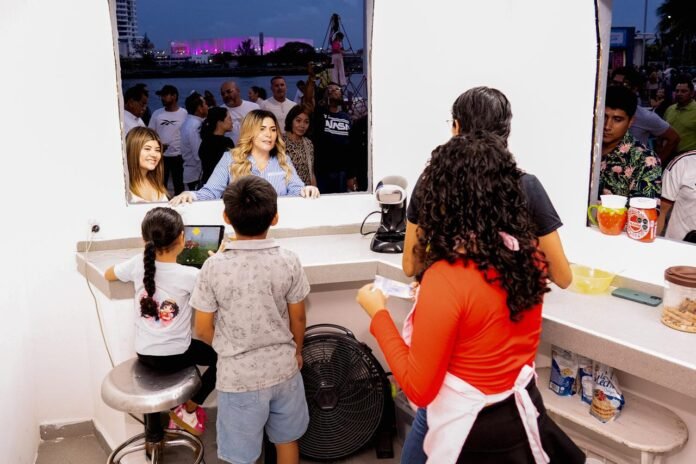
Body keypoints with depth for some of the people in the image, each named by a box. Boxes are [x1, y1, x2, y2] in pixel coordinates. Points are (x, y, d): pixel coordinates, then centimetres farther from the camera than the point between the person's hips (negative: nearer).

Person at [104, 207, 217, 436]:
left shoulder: (138, 264, -10)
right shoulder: (189, 275, -22)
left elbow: (108, 274, 9)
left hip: (144, 354, 5)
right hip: (174, 357, -5)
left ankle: (174, 407, 36)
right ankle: (189, 408, 16)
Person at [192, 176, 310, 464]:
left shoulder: (214, 268, -17)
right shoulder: (288, 262, -12)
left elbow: (203, 330, -9)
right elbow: (298, 319, -1)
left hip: (239, 375, -2)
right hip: (283, 368, 2)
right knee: (287, 440, 24)